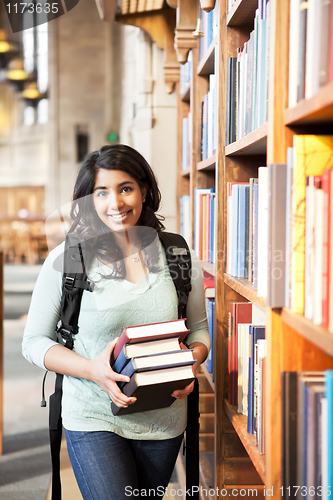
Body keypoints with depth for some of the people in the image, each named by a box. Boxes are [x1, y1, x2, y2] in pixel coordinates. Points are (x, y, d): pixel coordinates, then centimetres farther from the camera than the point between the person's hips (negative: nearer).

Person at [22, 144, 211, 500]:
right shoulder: (66, 260, -8)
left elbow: (199, 329, 13)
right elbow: (34, 342, -2)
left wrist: (191, 363, -11)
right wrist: (92, 370, -19)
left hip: (164, 421, 3)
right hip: (94, 420, -3)